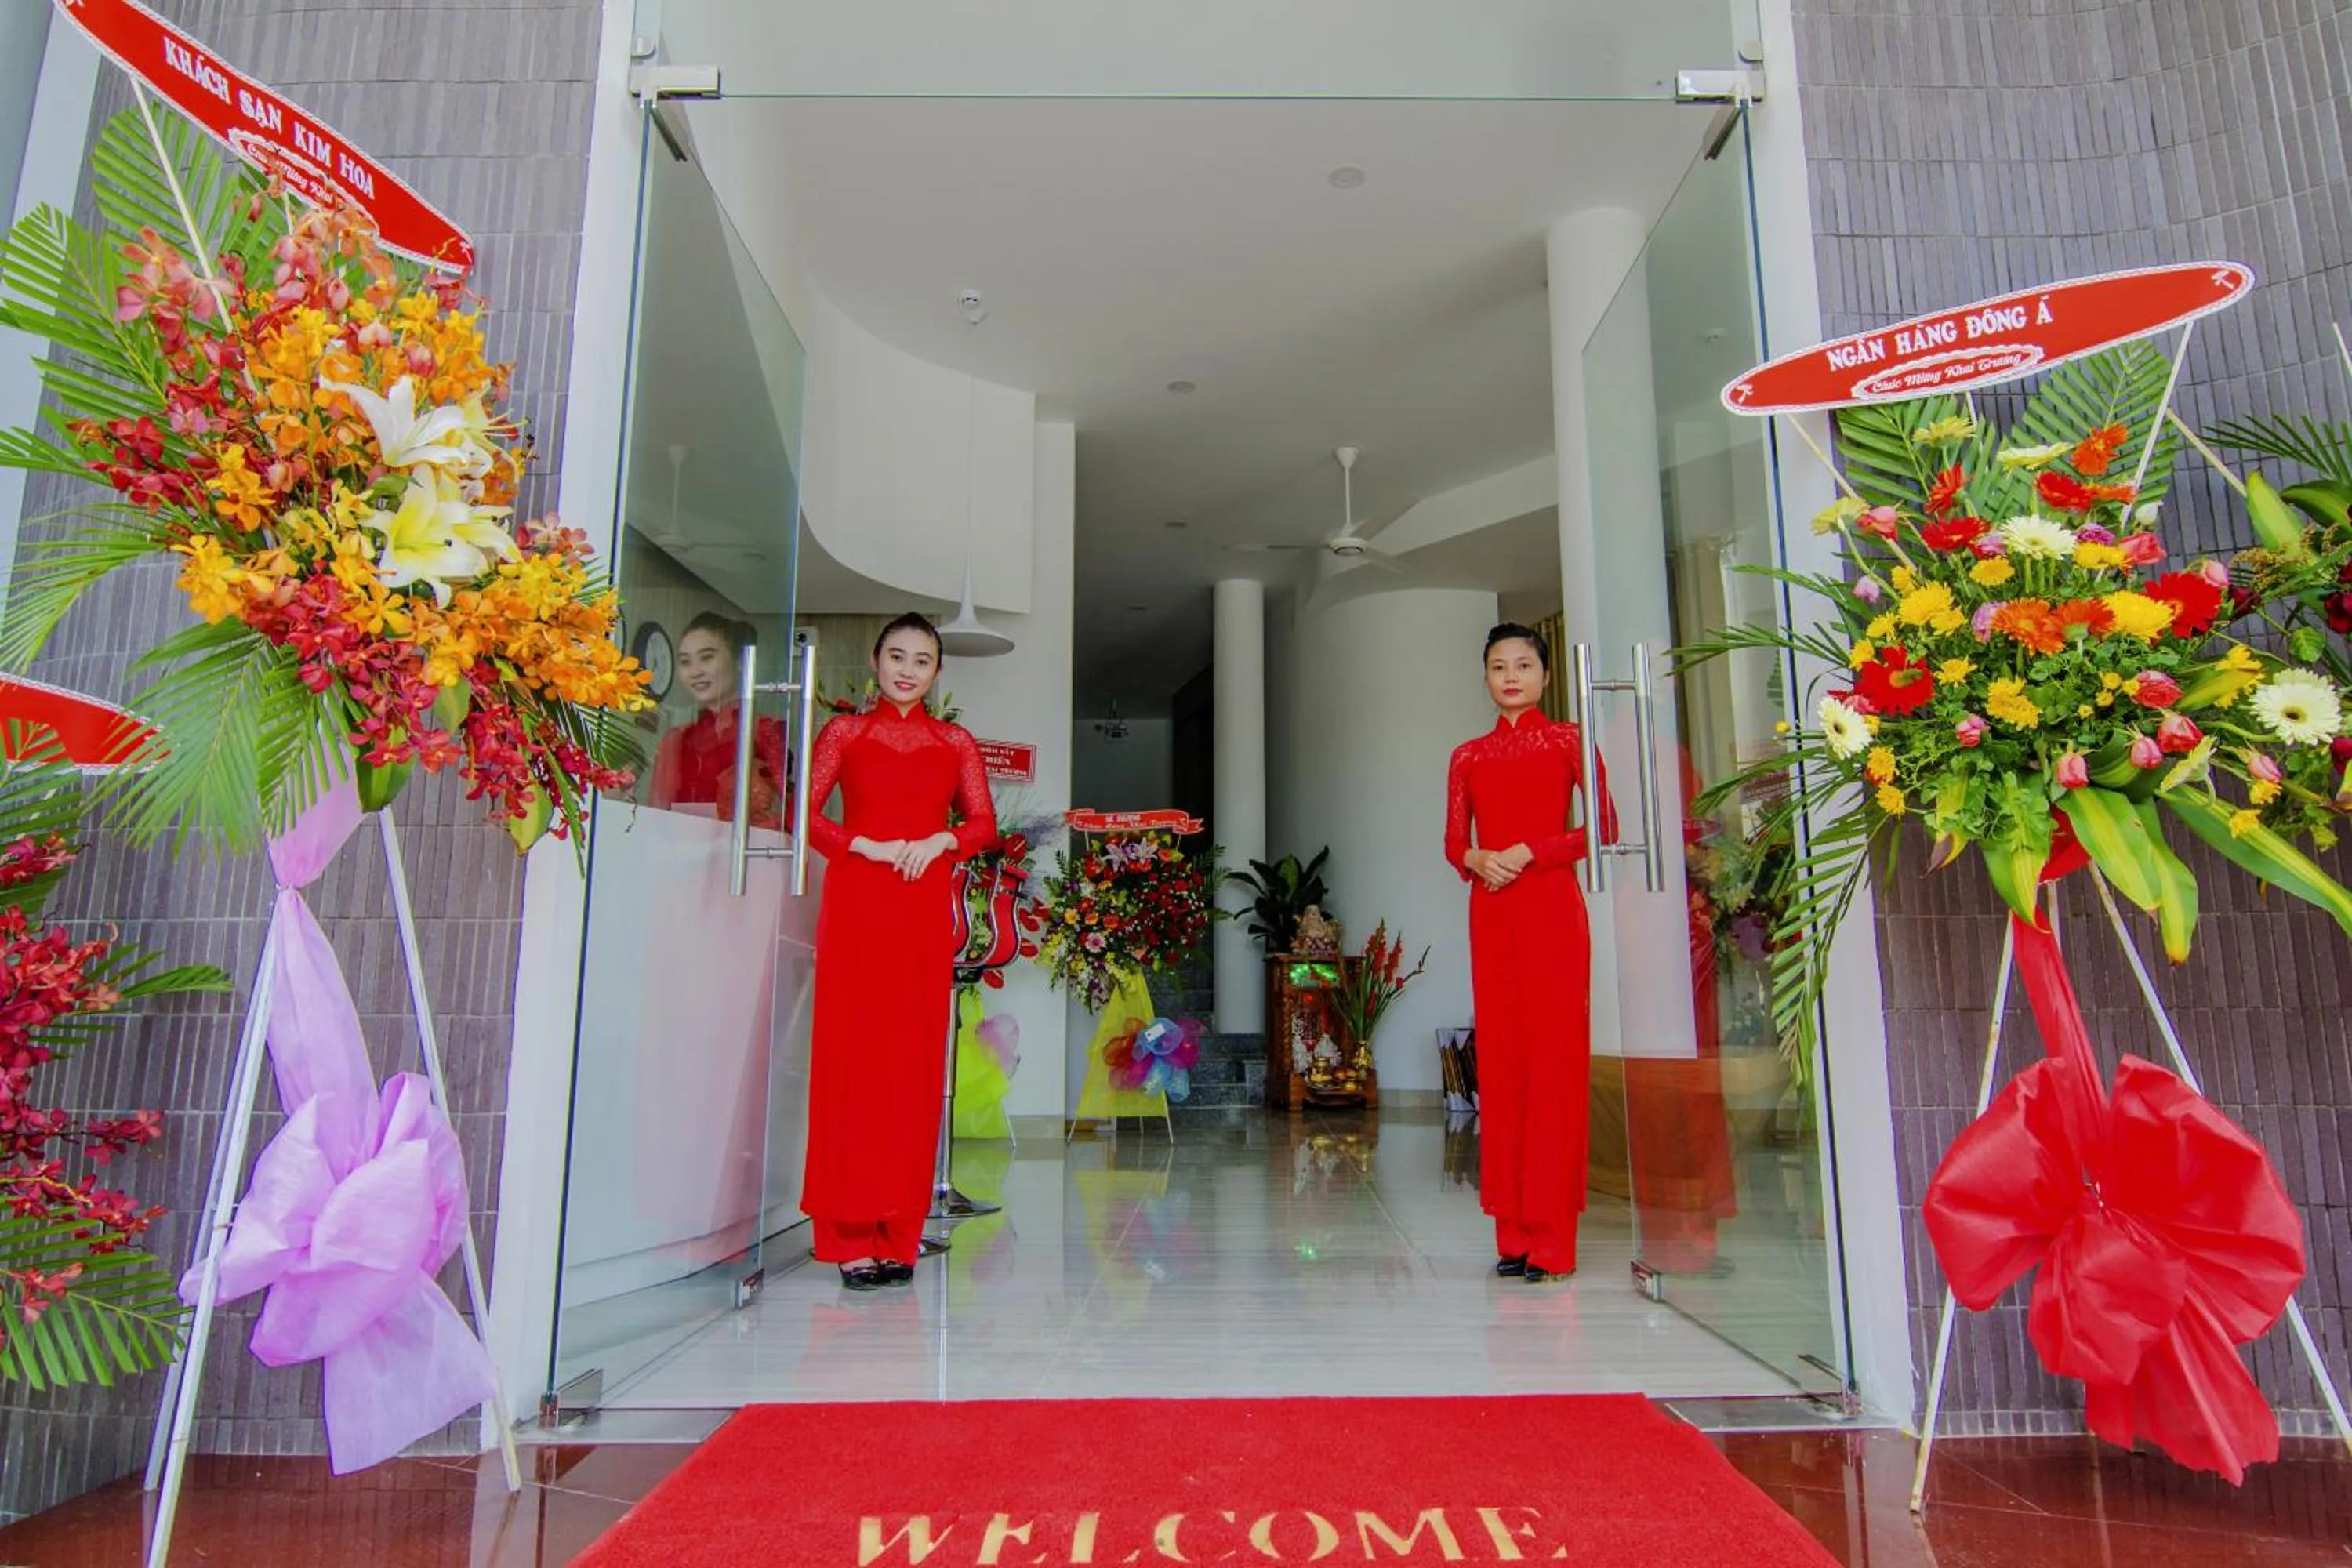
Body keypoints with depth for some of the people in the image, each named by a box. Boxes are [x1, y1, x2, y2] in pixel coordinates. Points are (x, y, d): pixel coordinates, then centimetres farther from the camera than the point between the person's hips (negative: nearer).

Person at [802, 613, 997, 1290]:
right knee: (852, 1054, -4)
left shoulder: (956, 742, 14)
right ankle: (852, 1235, 1)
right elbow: (806, 813, 2)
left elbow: (984, 823, 10)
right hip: (856, 902, -1)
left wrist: (939, 841, -9)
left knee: (915, 1059, 0)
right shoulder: (845, 732, 10)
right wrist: (866, 846, -11)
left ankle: (898, 1234, 8)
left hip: (926, 908, 2)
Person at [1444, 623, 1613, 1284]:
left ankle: (1552, 1236, 1)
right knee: (1500, 1056, 3)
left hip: (1551, 905, -3)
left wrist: (1530, 852, -13)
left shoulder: (1568, 740, 5)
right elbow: (1454, 840, 13)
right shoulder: (1469, 755, 15)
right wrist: (1477, 860, -9)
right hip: (1490, 912, 4)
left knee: (1554, 1056, -5)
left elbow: (1604, 826, -2)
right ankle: (1513, 1232, 11)